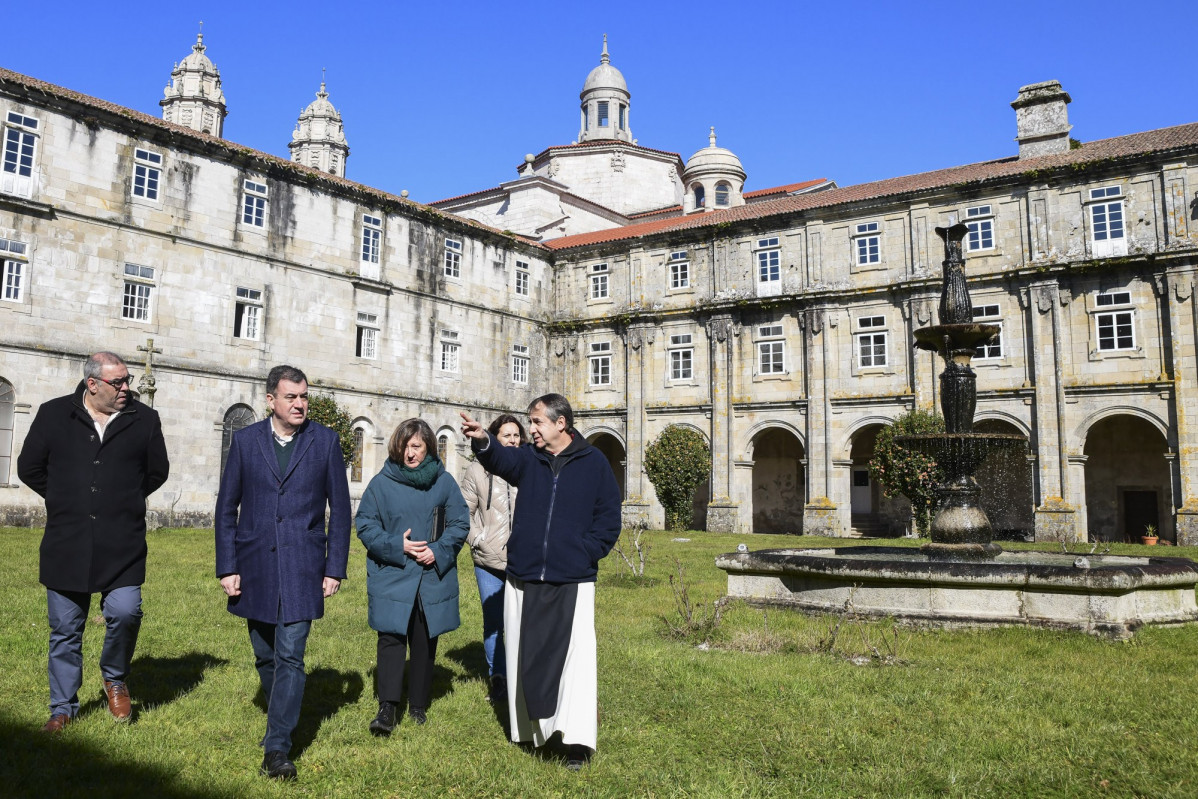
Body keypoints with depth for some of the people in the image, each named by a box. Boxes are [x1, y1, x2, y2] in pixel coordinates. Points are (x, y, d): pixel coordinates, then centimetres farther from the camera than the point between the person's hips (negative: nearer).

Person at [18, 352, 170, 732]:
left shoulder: (144, 420, 2)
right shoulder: (53, 415, 2)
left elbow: (157, 471, 13)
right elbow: (29, 468, 10)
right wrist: (67, 500, 11)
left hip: (123, 545, -1)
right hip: (66, 544, 1)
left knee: (125, 613, -14)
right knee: (65, 630, 9)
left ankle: (115, 678, 17)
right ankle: (63, 708, 26)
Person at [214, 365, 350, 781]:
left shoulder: (326, 441, -1)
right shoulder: (246, 440, 3)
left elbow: (339, 508, 1)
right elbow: (227, 507, 5)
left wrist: (335, 569, -3)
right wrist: (227, 568, 0)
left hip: (301, 568, -2)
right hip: (256, 566, 2)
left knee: (290, 656, -8)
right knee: (265, 657, 14)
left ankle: (277, 748, -1)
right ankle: (281, 719, 37)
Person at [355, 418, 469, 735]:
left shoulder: (444, 481, 1)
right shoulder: (382, 483, -2)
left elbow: (460, 523, 3)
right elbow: (365, 524, -1)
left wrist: (438, 551, -12)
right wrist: (397, 546, -14)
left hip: (433, 577, 2)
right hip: (391, 576, -2)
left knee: (424, 643, 10)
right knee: (390, 638, -9)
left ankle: (418, 705, 24)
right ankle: (387, 708, -5)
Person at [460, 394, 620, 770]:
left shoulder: (594, 463, 2)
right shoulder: (528, 459, 7)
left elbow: (609, 520, 4)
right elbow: (501, 460, -15)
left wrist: (585, 553, -8)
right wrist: (483, 442, -37)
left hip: (573, 583, -3)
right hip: (523, 581, 3)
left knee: (576, 656, -8)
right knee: (523, 656, 12)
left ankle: (577, 739, -2)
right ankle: (527, 730, 27)